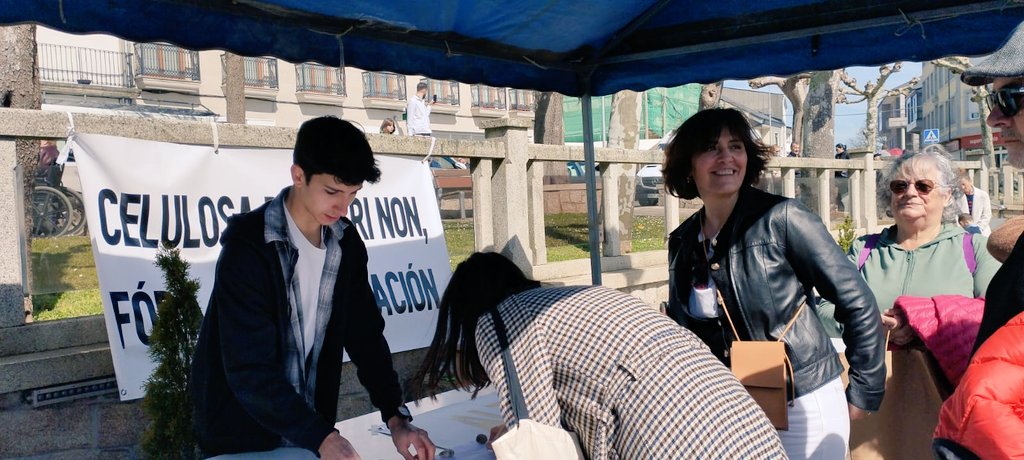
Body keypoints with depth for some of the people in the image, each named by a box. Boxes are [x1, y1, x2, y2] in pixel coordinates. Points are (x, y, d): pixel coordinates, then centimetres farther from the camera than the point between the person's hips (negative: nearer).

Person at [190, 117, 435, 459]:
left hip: (308, 427, 5)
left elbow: (365, 334, -1)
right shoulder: (247, 246, -22)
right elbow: (249, 370, -25)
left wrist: (396, 418, -11)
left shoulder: (346, 242, -4)